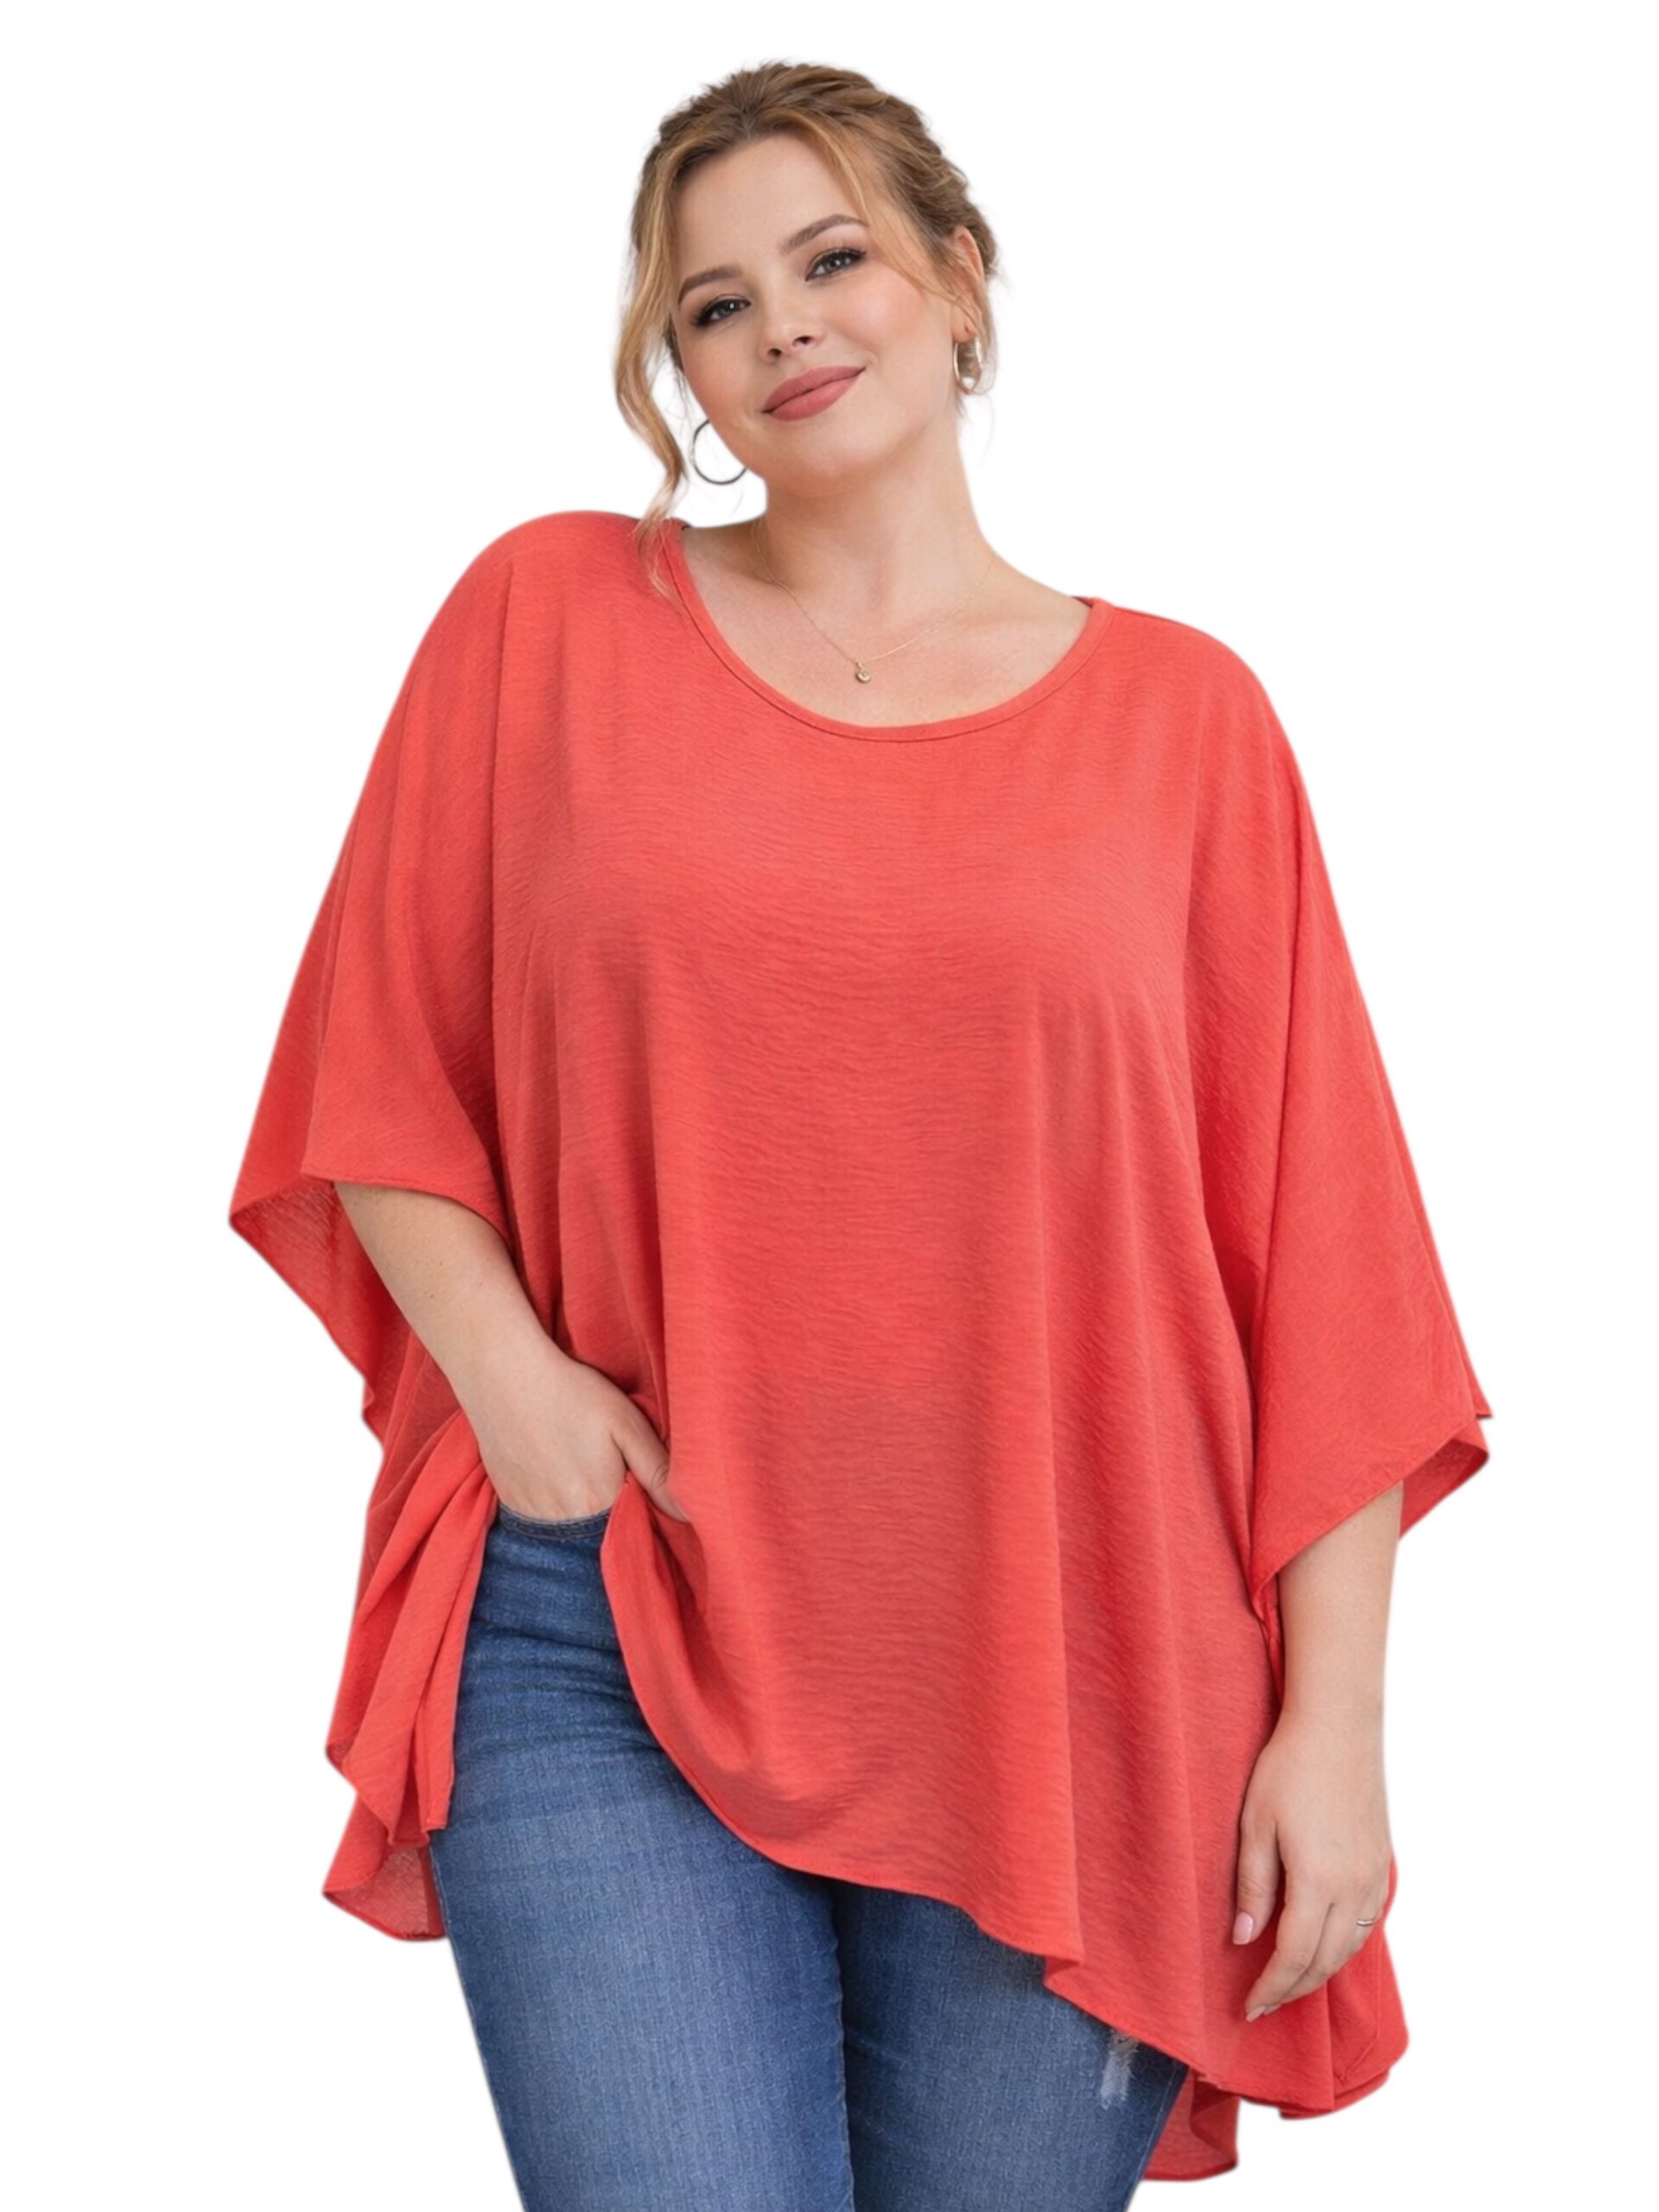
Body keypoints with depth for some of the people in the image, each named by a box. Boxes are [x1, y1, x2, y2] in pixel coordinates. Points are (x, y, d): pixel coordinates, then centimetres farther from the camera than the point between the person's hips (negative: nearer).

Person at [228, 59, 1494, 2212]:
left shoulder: (1178, 713, 5)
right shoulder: (550, 615, 6)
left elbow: (1317, 1252, 3)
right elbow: (376, 1076, 8)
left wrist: (1336, 1715, -1)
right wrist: (509, 1372, -8)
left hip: (1067, 1693, 1)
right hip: (607, 1648, 0)